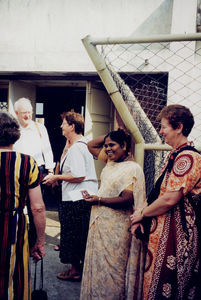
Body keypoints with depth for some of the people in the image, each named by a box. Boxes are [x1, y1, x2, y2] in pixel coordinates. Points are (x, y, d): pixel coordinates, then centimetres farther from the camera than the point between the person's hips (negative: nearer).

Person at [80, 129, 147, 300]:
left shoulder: (132, 168, -15)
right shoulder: (110, 161, 8)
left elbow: (127, 199, -22)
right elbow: (91, 145, 17)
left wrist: (98, 199, -19)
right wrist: (111, 137, 5)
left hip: (116, 227, -8)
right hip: (100, 221, 8)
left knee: (111, 265, 4)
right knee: (98, 264, 18)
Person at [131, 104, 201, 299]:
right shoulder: (174, 155, 13)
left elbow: (170, 199, -23)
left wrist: (142, 213, -9)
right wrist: (143, 214, 8)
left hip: (177, 230, -10)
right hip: (163, 227, 10)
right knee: (155, 280, 17)